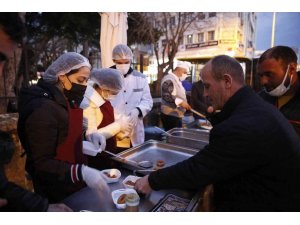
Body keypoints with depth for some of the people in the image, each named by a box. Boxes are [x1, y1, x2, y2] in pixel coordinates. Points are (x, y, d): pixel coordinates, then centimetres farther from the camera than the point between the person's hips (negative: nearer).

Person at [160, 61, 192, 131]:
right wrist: (181, 102, -29)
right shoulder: (169, 79, -15)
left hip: (177, 115, 10)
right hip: (170, 115, -10)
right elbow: (166, 96, -26)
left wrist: (185, 104, 17)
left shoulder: (177, 80, 18)